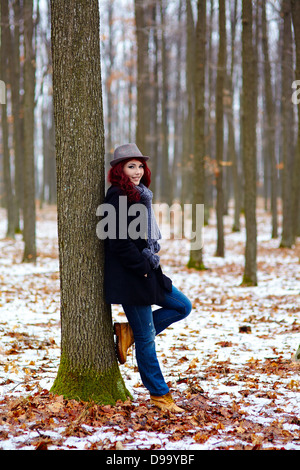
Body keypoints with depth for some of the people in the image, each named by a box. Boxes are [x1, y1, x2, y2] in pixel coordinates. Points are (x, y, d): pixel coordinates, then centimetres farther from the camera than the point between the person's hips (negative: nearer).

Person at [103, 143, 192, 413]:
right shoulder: (118, 197, -14)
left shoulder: (140, 195, 15)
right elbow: (118, 240, -21)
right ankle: (159, 395, 9)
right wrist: (142, 265, -16)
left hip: (147, 271, 10)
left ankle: (129, 332, 11)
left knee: (183, 306, 14)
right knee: (146, 338, -2)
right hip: (129, 276, -10)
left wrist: (151, 262, 13)